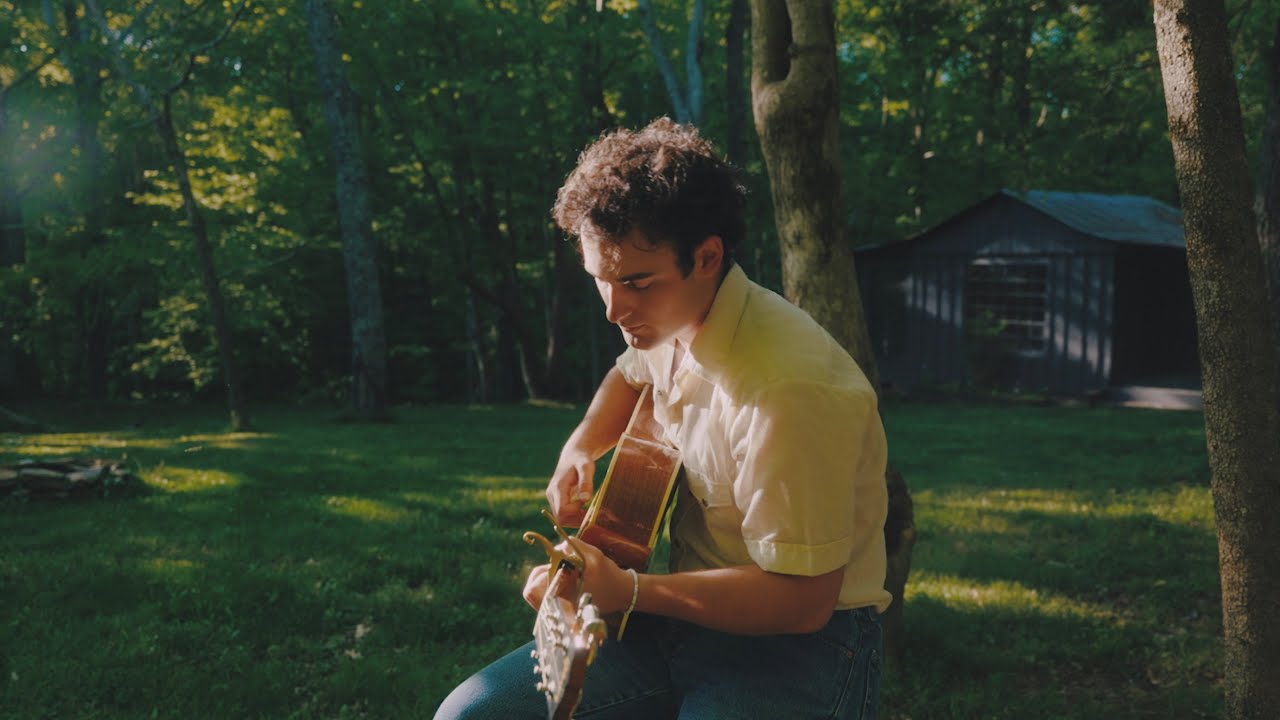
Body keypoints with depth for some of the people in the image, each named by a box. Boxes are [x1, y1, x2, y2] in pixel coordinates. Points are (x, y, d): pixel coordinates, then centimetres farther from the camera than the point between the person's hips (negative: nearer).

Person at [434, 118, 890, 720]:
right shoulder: (670, 323, 1)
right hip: (689, 615, 8)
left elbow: (802, 598, -22)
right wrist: (581, 450, 9)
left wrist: (628, 593, -26)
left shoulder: (787, 389, -27)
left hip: (797, 642, -8)